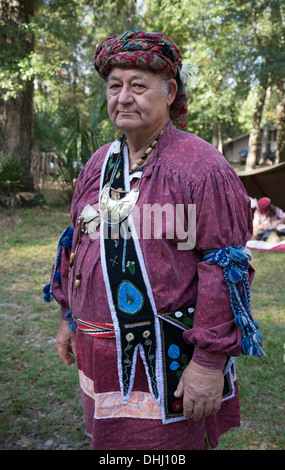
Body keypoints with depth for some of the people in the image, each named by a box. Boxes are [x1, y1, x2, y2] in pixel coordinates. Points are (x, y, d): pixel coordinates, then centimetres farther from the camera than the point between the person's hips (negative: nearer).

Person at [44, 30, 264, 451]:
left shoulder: (203, 167, -13)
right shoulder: (100, 163, 7)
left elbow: (225, 269, -16)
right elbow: (77, 243, 14)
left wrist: (210, 360, -17)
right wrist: (69, 317, 16)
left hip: (170, 354, -6)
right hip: (99, 353, 7)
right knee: (106, 438, 23)